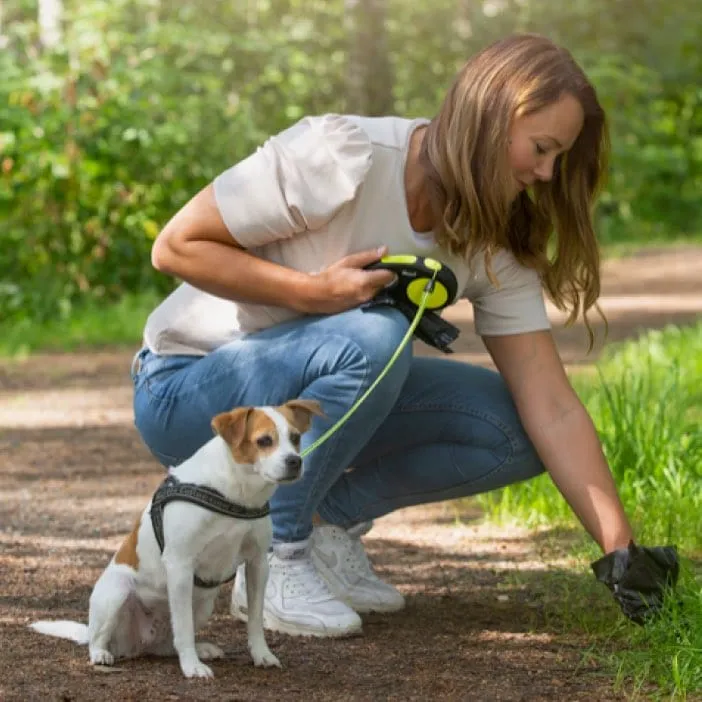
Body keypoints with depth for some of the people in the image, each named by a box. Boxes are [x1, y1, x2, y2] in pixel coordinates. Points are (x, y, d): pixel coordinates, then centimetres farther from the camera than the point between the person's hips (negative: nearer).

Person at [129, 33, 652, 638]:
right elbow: (176, 246, -21)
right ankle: (274, 559, -20)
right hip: (185, 394, -6)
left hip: (316, 392, 6)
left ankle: (332, 520, 0)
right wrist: (313, 292, -30)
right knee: (374, 338, -36)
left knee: (513, 431, -12)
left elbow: (552, 409, -10)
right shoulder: (341, 160, -26)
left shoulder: (494, 246, -6)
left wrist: (622, 551, -19)